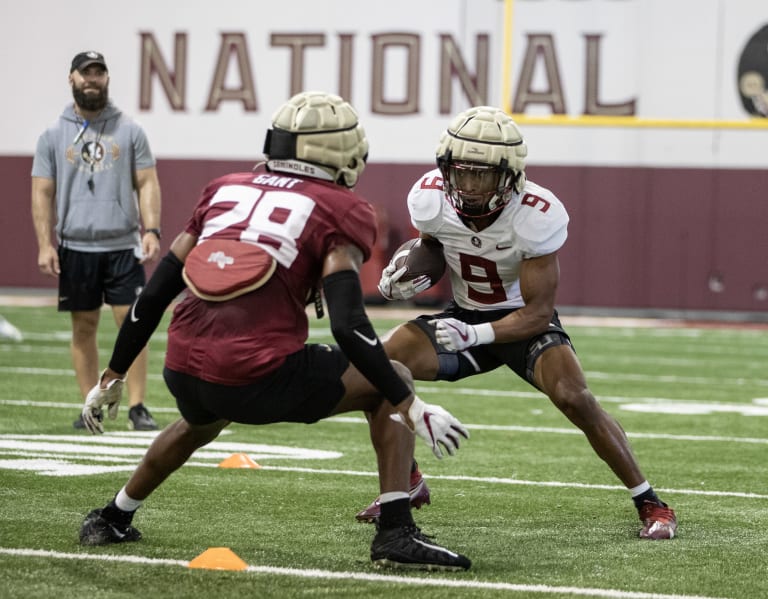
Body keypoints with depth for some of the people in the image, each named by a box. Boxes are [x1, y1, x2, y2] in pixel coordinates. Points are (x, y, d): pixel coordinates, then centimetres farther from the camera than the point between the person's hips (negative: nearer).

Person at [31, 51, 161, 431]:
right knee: (83, 328, 5)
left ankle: (137, 407, -4)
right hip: (76, 248, 1)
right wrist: (44, 245, -5)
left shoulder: (129, 131, 6)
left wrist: (151, 231, -9)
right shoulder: (54, 136, 7)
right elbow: (42, 193, 5)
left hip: (123, 246, -1)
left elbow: (147, 184, 4)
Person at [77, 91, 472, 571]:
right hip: (259, 378, -6)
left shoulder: (226, 191, 19)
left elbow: (155, 294, 18)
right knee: (390, 384, 14)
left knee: (203, 421, 41)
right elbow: (348, 325, -11)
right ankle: (396, 534, 1)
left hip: (187, 371, 6)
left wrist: (113, 378, 27)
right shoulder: (338, 211, 3)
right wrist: (413, 409, -7)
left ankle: (112, 519, 51)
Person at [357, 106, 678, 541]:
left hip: (525, 321, -4)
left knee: (574, 396, -28)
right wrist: (403, 280, -16)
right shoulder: (431, 199, -19)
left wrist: (476, 335, -39)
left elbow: (538, 312, -25)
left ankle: (649, 502, -11)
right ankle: (407, 481, 7)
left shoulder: (538, 216, -30)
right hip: (465, 316, 4)